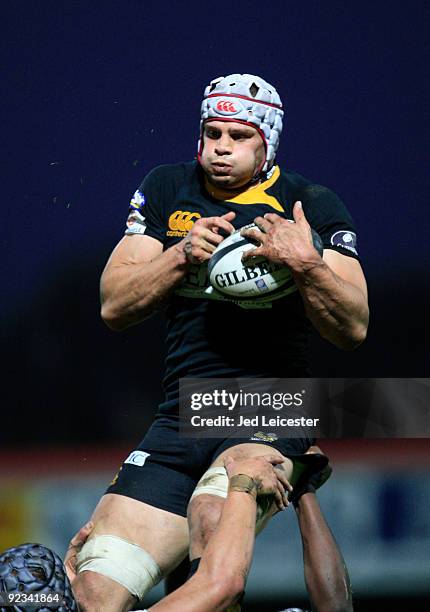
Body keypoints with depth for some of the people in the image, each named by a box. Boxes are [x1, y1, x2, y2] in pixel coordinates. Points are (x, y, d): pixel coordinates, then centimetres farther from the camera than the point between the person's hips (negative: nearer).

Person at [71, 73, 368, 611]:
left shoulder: (312, 207, 3)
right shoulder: (166, 191, 13)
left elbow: (352, 330, -6)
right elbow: (114, 308, 6)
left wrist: (306, 264, -23)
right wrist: (183, 255, -9)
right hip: (180, 420, 4)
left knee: (212, 515, -36)